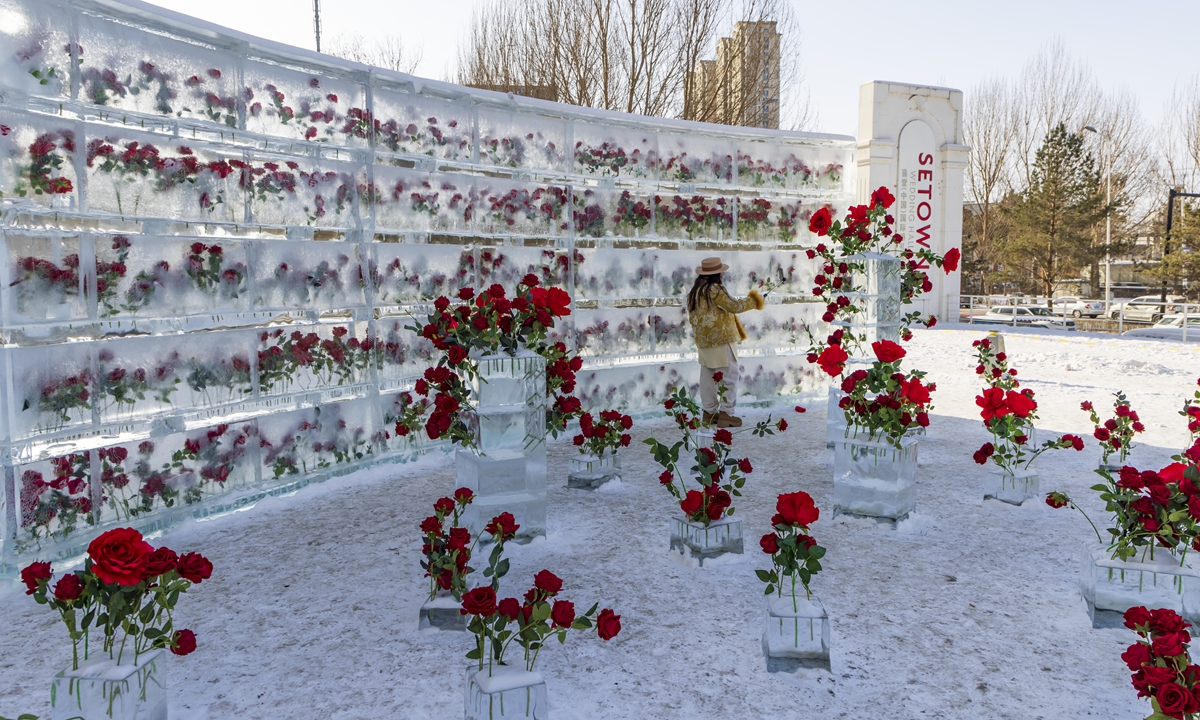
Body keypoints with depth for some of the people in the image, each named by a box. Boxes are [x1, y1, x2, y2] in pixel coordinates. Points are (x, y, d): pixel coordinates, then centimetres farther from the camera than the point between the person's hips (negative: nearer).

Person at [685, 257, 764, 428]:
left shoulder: (695, 290, 10)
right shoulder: (715, 289, -17)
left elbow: (692, 315, 16)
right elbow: (733, 306, -17)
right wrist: (752, 301, -3)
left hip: (703, 340, 9)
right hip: (720, 338, -9)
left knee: (708, 376, 12)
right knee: (729, 375, -2)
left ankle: (709, 412, 18)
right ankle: (726, 414, -2)